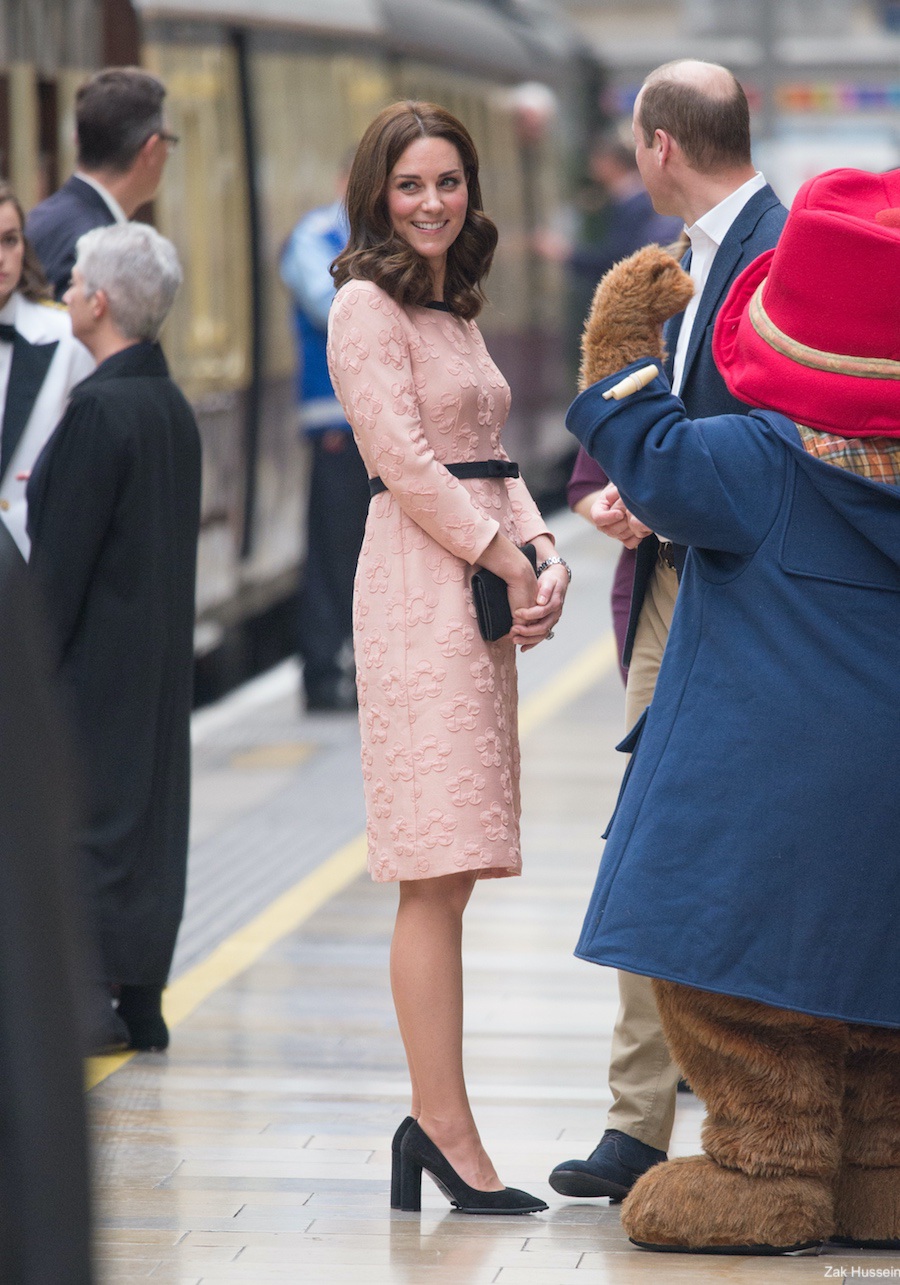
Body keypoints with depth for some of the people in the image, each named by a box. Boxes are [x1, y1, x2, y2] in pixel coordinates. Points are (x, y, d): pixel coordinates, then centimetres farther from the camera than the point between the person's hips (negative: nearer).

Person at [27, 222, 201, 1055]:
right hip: (157, 661, 9)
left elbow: (62, 557, -18)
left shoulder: (100, 411, -18)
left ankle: (86, 1000, -2)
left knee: (82, 821, -3)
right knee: (147, 814, 12)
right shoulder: (172, 407, 8)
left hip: (94, 664, -9)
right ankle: (139, 1000, 17)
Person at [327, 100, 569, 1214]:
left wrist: (543, 559, 3)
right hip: (419, 586, -9)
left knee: (449, 871, 7)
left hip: (481, 586, 9)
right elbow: (407, 461, -13)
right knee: (439, 874, -11)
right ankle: (448, 1131, -12)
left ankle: (433, 1120, 8)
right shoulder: (367, 304, -5)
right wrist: (507, 563, -12)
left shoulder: (452, 310, 22)